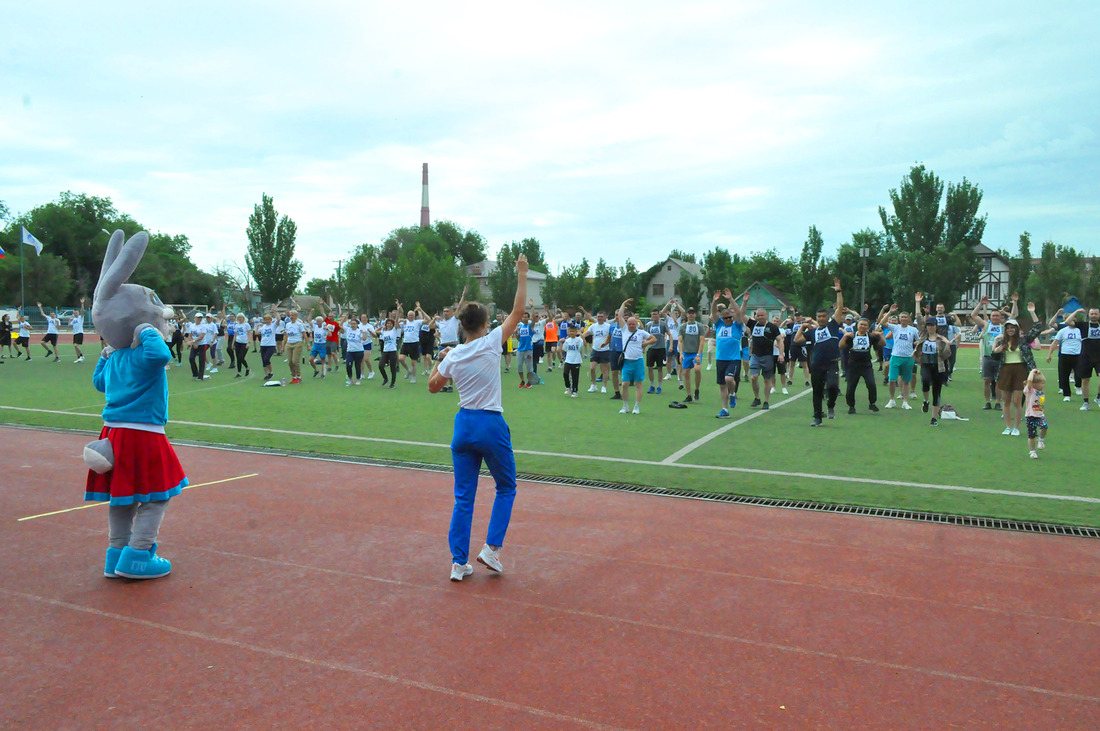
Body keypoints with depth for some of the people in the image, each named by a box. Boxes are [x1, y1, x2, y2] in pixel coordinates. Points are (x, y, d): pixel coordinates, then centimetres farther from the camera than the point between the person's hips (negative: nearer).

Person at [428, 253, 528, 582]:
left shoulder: (453, 356, 2)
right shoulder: (490, 343, -9)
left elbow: (433, 385, 15)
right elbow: (517, 312, -4)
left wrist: (440, 358, 26)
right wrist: (521, 276, 2)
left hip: (463, 424, 4)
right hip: (491, 425, -4)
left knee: (463, 497, 10)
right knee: (506, 488, 16)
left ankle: (459, 562, 11)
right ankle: (491, 548, 6)